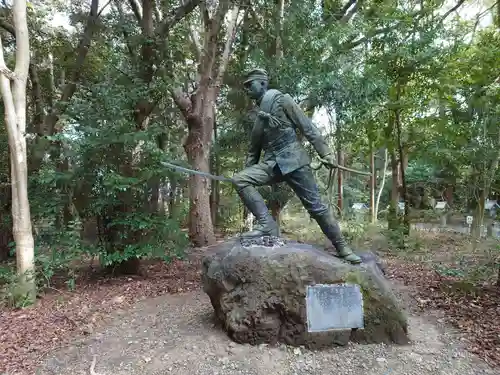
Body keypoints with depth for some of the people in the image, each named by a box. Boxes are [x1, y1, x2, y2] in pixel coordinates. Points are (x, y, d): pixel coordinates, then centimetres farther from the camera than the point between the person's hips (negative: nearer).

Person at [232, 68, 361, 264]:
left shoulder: (282, 100, 0)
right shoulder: (258, 113, 19)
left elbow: (308, 127, -7)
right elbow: (254, 147, 24)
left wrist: (326, 153, -14)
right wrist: (248, 172, 21)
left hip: (294, 161, -5)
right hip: (271, 164, 6)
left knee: (316, 206, -4)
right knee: (239, 179, -16)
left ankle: (342, 248, 8)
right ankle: (266, 224, -16)